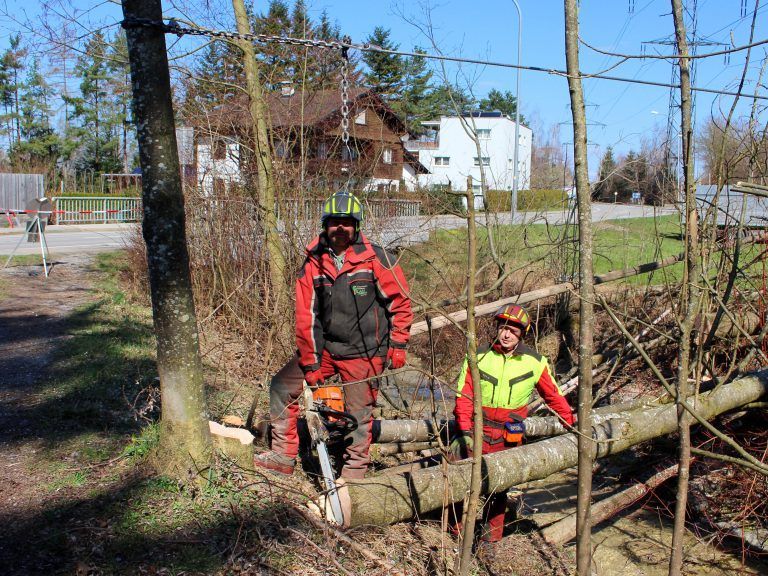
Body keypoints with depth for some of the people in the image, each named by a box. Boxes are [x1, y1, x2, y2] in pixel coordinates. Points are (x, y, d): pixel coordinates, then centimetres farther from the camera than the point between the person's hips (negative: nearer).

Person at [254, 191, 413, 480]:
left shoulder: (376, 259, -11)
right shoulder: (312, 264, -2)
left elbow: (400, 302, -3)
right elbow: (306, 316, -2)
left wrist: (397, 345, -5)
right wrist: (310, 363, -4)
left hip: (363, 353, -4)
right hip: (325, 347, 5)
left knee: (358, 413, 1)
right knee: (282, 386, 4)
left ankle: (354, 472, 21)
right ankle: (283, 456, 17)